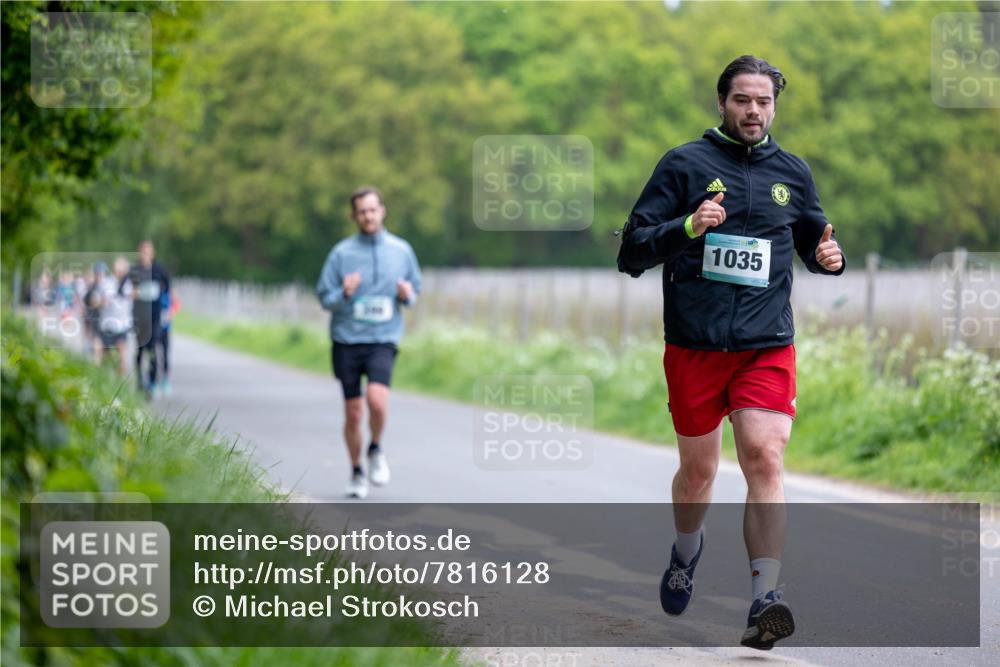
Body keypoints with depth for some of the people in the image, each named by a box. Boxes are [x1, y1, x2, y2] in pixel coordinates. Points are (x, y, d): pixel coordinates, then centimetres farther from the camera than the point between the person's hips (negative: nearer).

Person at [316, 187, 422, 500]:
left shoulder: (402, 250, 6)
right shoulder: (341, 253, 0)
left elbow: (415, 288, 17)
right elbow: (324, 297, 1)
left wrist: (408, 295, -6)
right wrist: (344, 294, -20)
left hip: (383, 340, 0)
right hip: (346, 341, 0)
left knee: (376, 399, -23)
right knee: (353, 413, 3)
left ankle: (376, 450, 6)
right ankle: (357, 473, 23)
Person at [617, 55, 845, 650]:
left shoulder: (793, 172, 10)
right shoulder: (684, 164, 0)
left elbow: (812, 240, 23)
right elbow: (632, 251, -2)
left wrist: (828, 257, -1)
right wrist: (687, 227, -21)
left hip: (767, 347, 1)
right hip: (694, 347, -1)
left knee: (765, 460, -16)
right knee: (699, 471, 10)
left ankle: (766, 598, -20)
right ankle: (687, 551, 42)